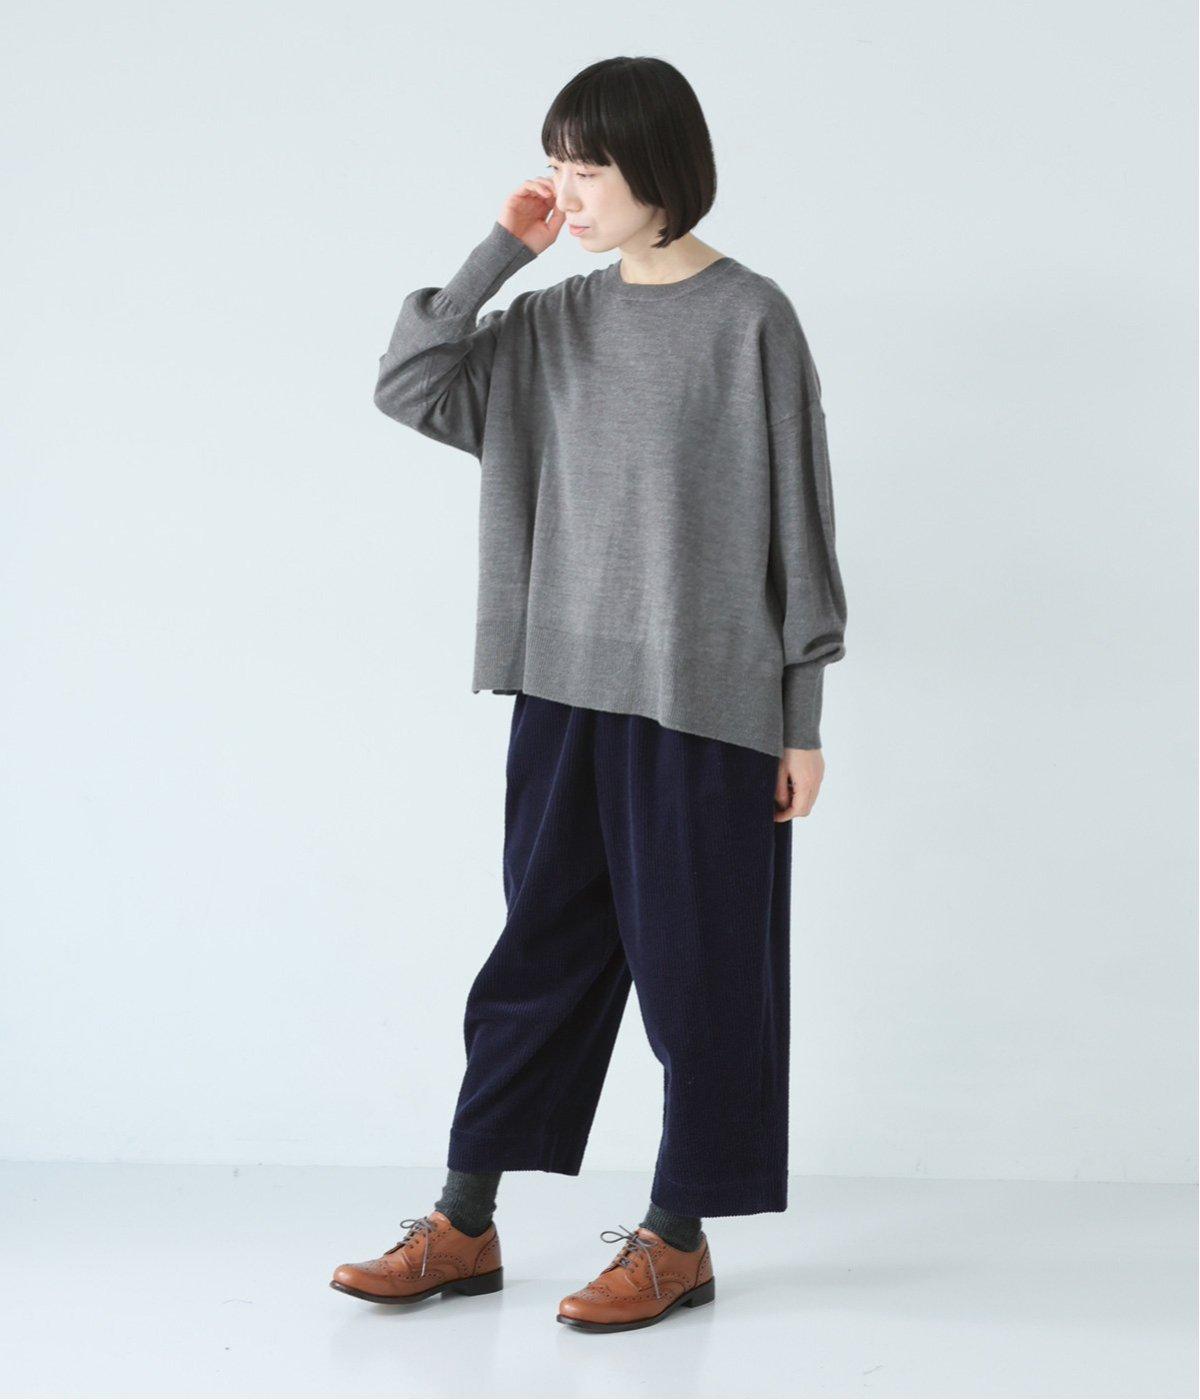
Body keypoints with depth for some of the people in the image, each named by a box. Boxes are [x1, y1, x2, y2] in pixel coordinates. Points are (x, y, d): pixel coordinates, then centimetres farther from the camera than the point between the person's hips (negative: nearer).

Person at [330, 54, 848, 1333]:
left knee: (696, 965, 4)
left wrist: (804, 715, -5)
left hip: (706, 703, -5)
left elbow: (797, 523, -5)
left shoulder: (750, 320, -6)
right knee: (540, 953, 10)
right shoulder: (556, 323, 9)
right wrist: (498, 253, -2)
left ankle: (677, 1238, 16)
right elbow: (407, 386, 3)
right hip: (567, 690, 5)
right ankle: (464, 1226, 18)